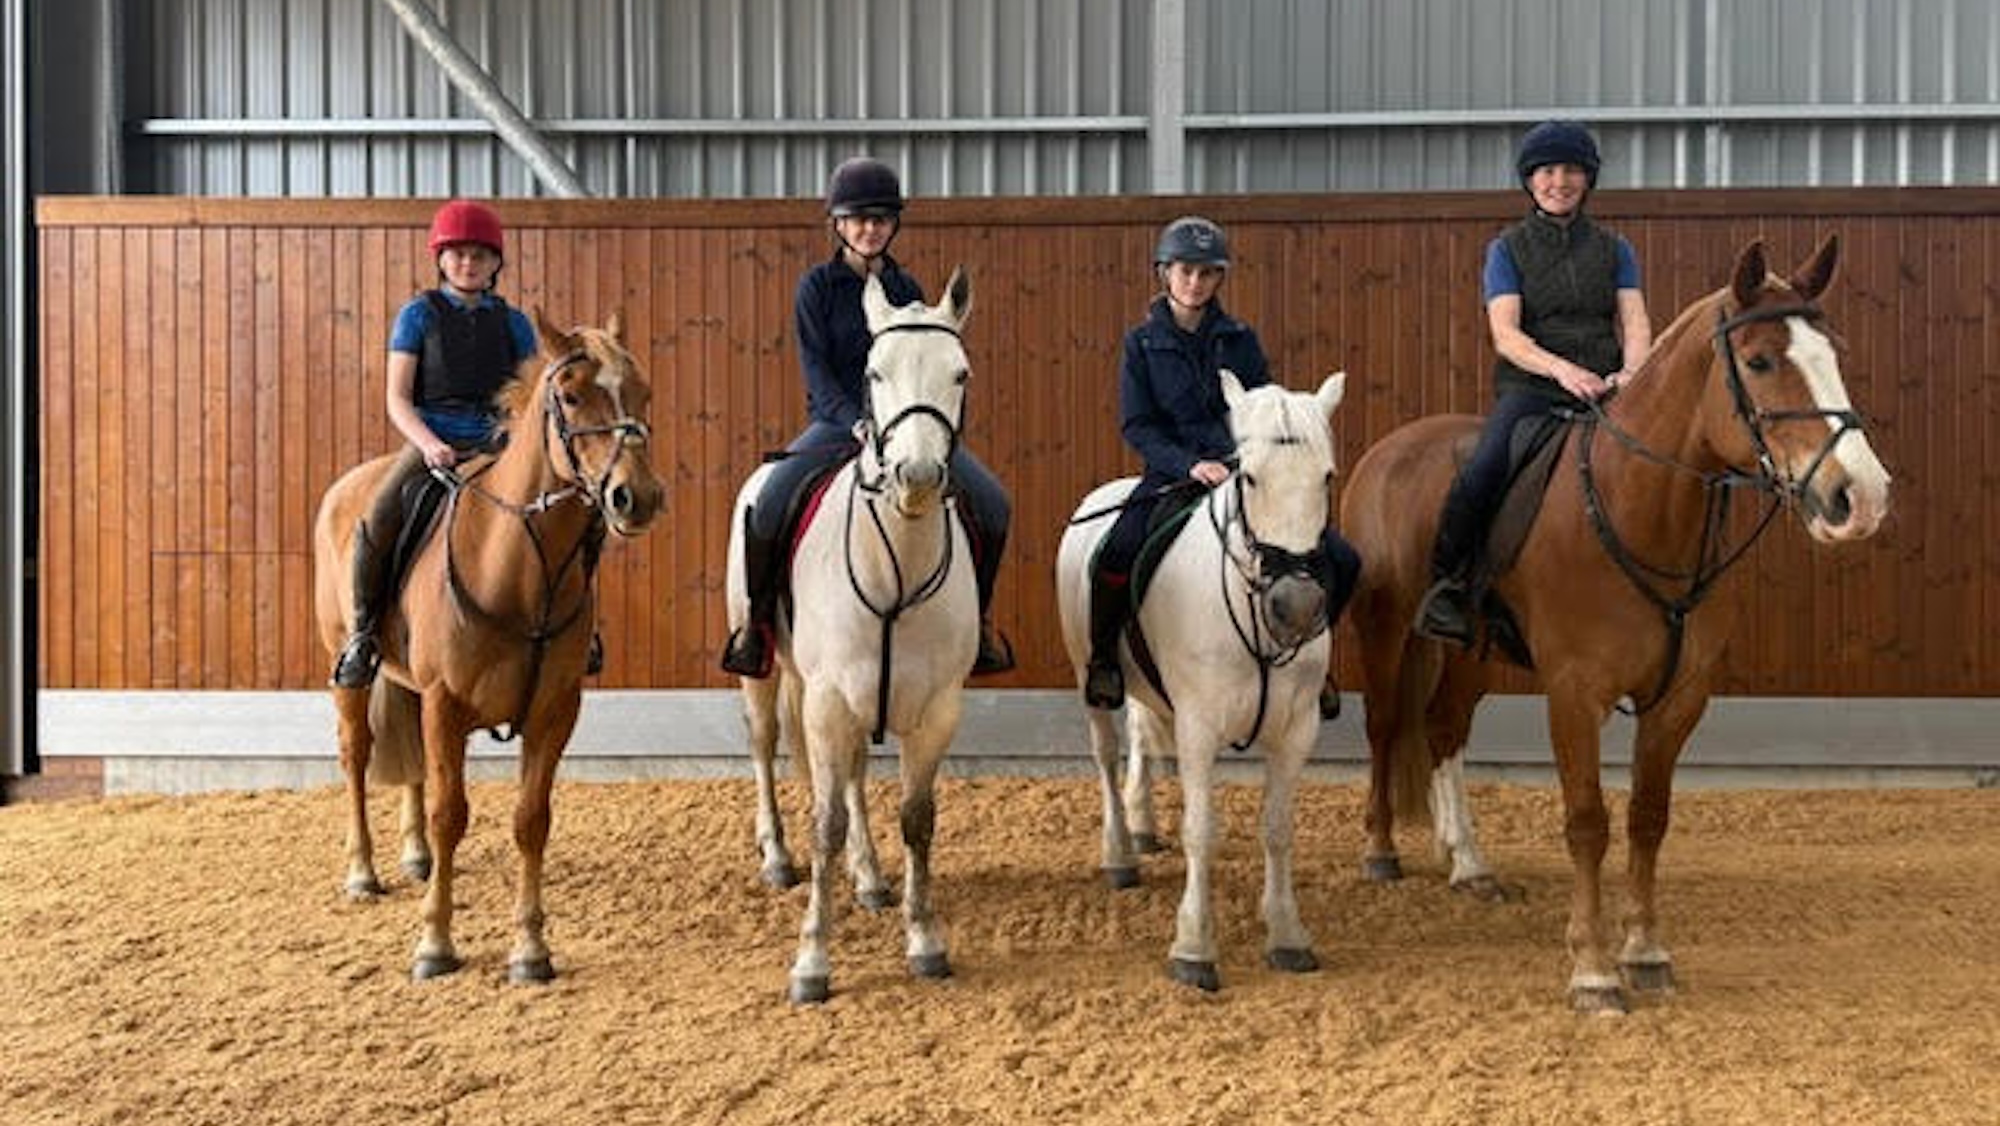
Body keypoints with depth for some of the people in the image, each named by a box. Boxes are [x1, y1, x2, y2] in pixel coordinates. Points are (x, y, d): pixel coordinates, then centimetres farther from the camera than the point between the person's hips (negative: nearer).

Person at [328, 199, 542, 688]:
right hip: (431, 441, -2)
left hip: (497, 443, 2)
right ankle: (363, 631, -10)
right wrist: (429, 443, -19)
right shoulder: (420, 314, 5)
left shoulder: (512, 322, 12)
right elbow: (397, 399, -1)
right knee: (377, 521, -28)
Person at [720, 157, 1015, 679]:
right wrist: (858, 425, -22)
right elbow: (816, 370, -7)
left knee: (994, 505, -14)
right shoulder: (817, 287, 0)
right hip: (836, 420, -3)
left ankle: (980, 616, 8)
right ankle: (758, 619, -4)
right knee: (768, 504, -27)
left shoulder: (907, 290, 10)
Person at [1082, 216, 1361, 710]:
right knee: (1117, 555, -32)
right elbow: (1137, 424, -3)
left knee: (1341, 560, -8)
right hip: (1173, 474, -3)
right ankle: (1102, 656, -6)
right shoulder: (1143, 343, 3)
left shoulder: (1240, 340, 10)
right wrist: (1189, 464, -18)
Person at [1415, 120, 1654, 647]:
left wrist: (1632, 372, -18)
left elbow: (1636, 325, 6)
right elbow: (1505, 334, -4)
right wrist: (1560, 368, -23)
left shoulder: (1614, 249, 16)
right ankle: (1446, 585, -11)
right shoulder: (1508, 249, 9)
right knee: (1480, 475, -29)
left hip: (1604, 390, 3)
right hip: (1530, 386, -3)